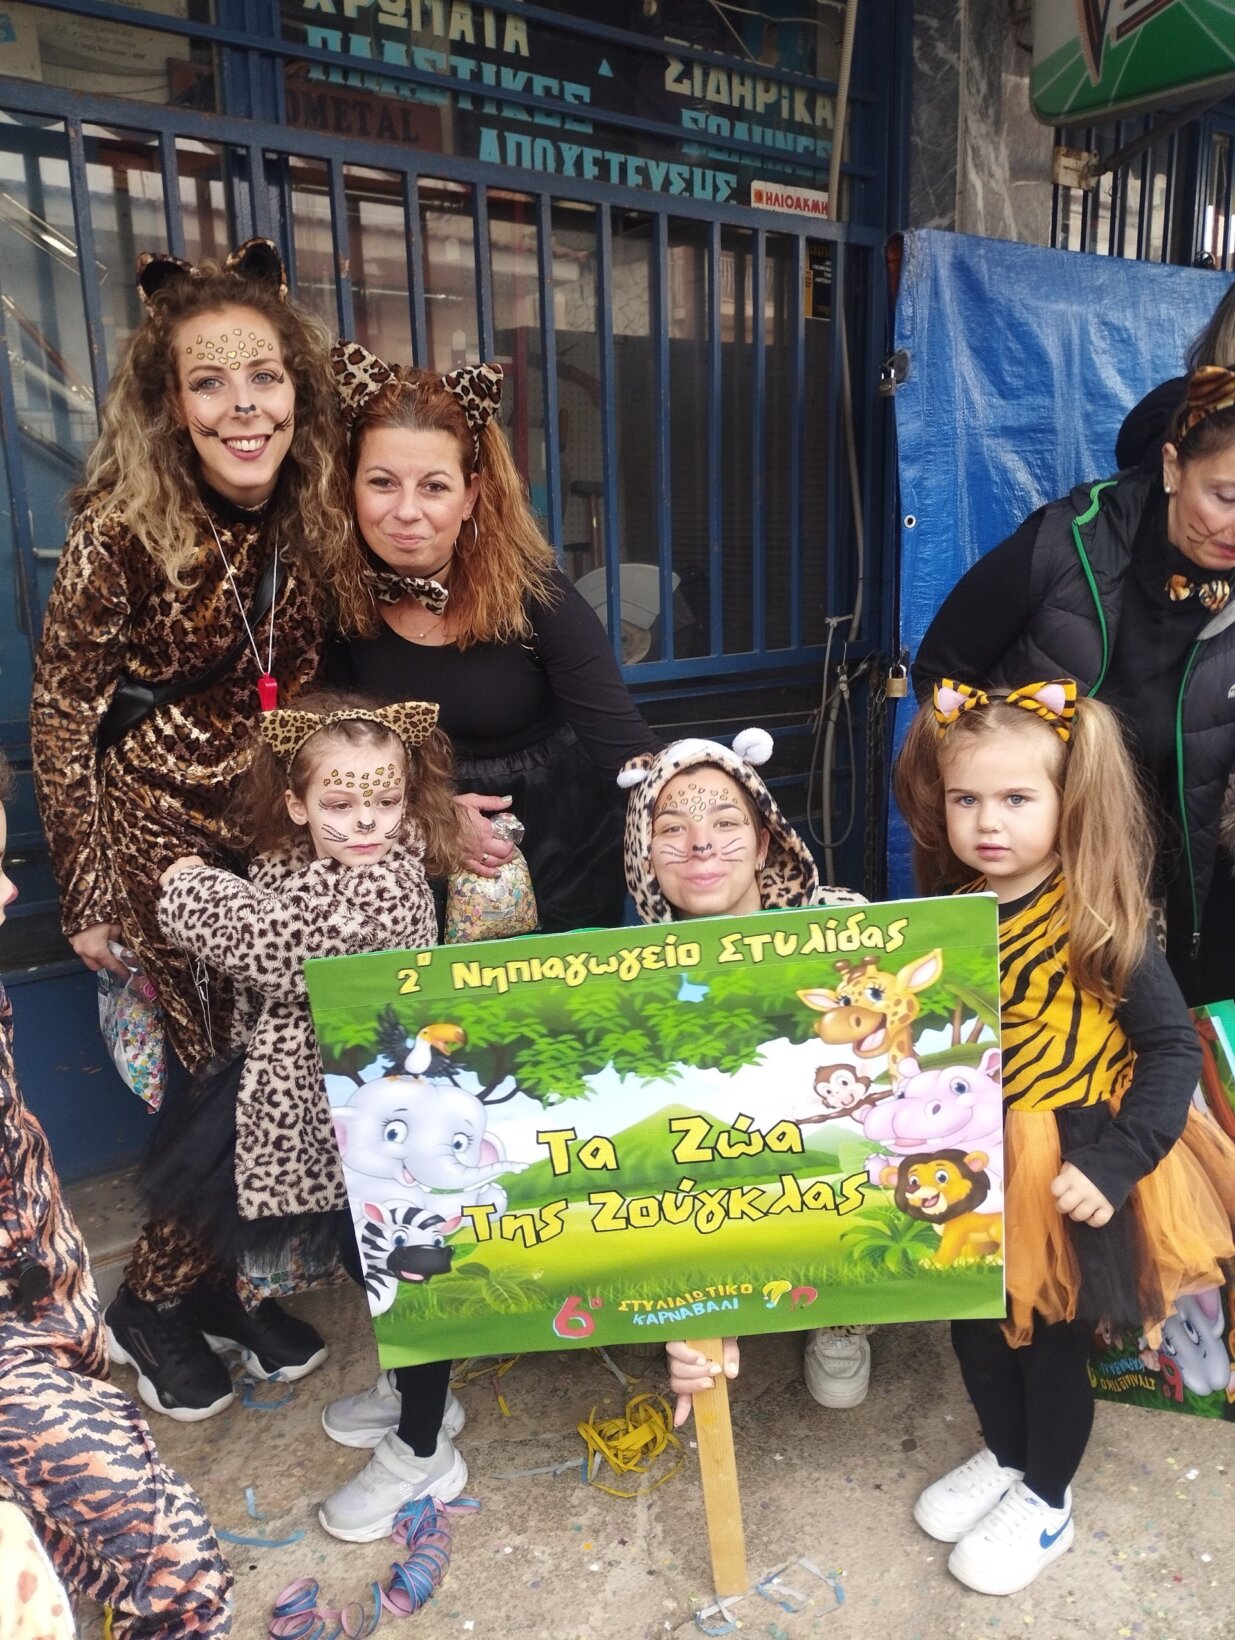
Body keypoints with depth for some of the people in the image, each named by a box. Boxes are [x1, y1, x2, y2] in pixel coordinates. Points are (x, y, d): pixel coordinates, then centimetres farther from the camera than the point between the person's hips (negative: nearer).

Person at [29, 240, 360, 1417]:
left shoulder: (319, 524, -2)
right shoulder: (121, 535, -16)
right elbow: (62, 713, -9)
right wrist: (87, 892, -8)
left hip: (283, 829, 5)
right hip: (163, 832, -4)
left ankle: (223, 1275, 33)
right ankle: (156, 1298, 28)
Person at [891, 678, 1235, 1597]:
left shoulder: (1098, 924, -20)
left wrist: (1115, 1166, -23)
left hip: (1066, 1172, -5)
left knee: (1052, 1337, 15)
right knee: (977, 1325, 21)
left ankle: (1045, 1502, 40)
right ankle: (1005, 1456, 49)